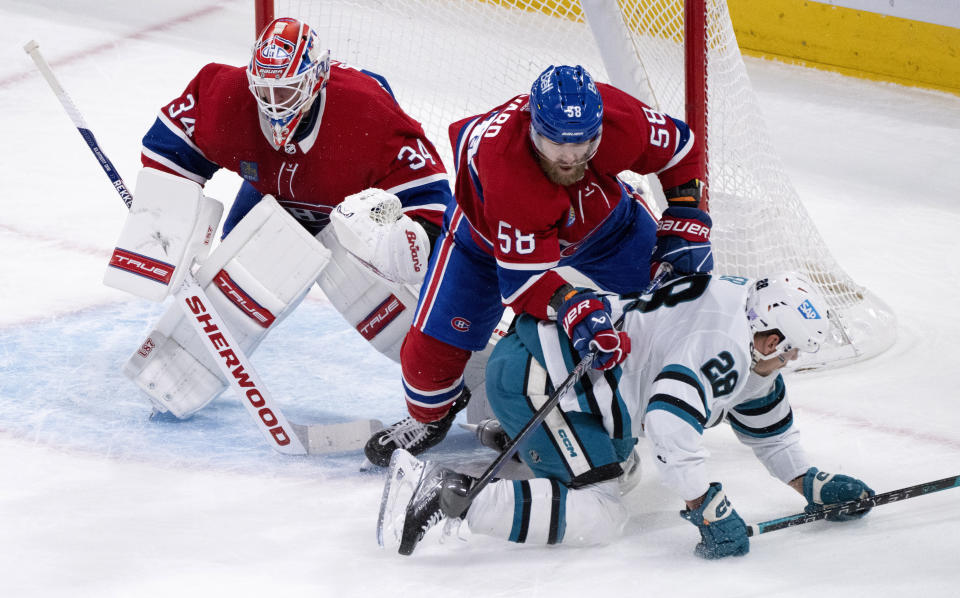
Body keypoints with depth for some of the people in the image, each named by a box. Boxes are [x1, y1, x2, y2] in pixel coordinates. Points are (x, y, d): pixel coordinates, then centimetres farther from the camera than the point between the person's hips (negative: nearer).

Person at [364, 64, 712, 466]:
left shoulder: (622, 120, -37)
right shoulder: (505, 166, -48)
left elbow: (679, 147, -12)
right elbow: (526, 276, -44)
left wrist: (686, 222, -17)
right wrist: (575, 309, -59)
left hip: (596, 212, 3)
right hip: (493, 233, -3)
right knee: (433, 343, -7)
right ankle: (430, 415, 27)